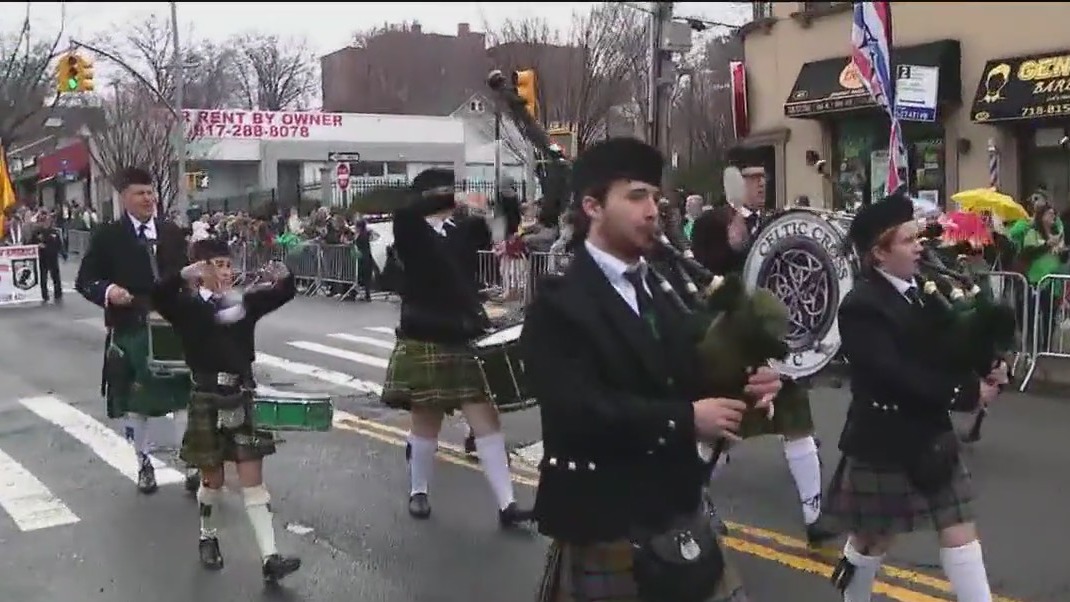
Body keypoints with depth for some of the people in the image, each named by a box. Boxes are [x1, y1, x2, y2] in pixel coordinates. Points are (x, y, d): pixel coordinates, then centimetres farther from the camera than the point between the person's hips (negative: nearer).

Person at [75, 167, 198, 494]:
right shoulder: (107, 236, -1)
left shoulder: (173, 233, 8)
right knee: (135, 402, 11)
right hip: (129, 331, -1)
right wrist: (106, 291, -22)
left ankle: (193, 465, 7)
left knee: (184, 397, 1)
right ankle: (144, 464, 27)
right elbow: (85, 280, -2)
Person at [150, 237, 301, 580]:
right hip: (207, 402, -3)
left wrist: (283, 276, -13)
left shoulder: (245, 302, 5)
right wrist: (184, 275, -38)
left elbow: (285, 294, 8)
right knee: (213, 479, 10)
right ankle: (207, 538, 36)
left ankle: (270, 558, -2)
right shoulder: (189, 307, -6)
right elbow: (159, 298, -24)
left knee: (253, 479, 1)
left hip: (242, 400, 3)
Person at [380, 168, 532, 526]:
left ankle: (506, 504, 2)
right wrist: (445, 199, -25)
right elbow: (404, 213, -26)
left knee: (487, 420, 0)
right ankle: (418, 491, 30)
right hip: (425, 345, -4)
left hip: (467, 343, 4)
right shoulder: (412, 233, -6)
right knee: (427, 424, 9)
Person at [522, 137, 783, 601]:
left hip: (681, 510, 7)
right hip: (604, 527, -7)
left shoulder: (666, 289, 10)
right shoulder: (559, 304, -14)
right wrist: (685, 419, -23)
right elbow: (576, 410, -25)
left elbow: (686, 378, 8)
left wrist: (742, 385, -13)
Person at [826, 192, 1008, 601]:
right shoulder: (861, 306, -19)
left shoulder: (922, 290, 4)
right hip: (885, 441, -7)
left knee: (959, 529, 8)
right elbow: (897, 375, -27)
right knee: (875, 536, 11)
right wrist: (967, 392, -22)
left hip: (931, 436, 7)